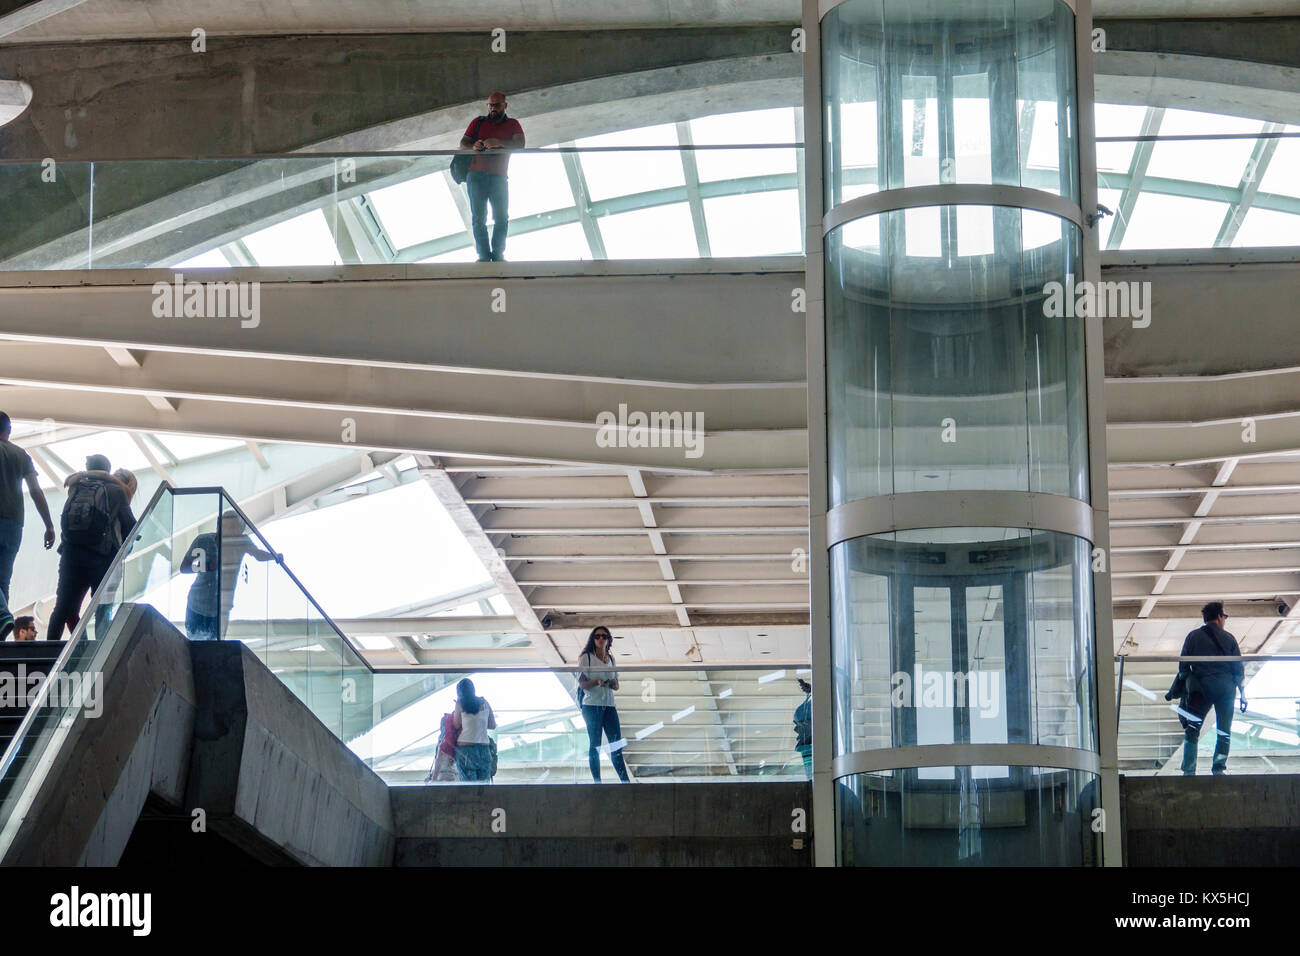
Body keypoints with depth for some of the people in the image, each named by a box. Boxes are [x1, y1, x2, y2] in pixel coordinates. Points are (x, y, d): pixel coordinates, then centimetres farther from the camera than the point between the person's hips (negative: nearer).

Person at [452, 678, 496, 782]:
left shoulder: (460, 704, -2)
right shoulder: (485, 703, 8)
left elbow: (456, 725, 3)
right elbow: (493, 725, 11)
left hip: (465, 746, -3)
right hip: (484, 747, 3)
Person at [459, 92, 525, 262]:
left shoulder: (512, 125, 14)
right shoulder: (478, 122, 18)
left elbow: (520, 144, -4)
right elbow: (463, 143, 10)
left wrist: (499, 143, -21)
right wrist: (473, 147, -15)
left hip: (499, 177, 0)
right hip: (476, 176, 0)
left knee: (502, 217, -9)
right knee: (478, 218, -8)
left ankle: (498, 254, -7)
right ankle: (484, 255, -12)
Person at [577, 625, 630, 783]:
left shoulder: (610, 659, 16)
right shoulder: (586, 658, 0)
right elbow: (582, 683, -6)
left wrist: (614, 684, -4)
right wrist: (597, 682, -24)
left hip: (609, 704, 5)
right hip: (591, 705, -5)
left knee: (616, 744, 0)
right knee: (594, 745, -3)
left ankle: (625, 781, -1)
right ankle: (597, 781, -1)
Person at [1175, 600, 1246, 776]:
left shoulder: (1193, 637, 6)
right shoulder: (1228, 638, 7)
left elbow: (1183, 666, 4)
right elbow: (1239, 669, 5)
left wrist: (1186, 690, 14)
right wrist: (1243, 693, 10)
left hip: (1201, 687, -1)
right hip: (1226, 687, 1)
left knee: (1192, 730, 2)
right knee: (1224, 731, 10)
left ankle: (1188, 771, -6)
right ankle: (1218, 769, 3)